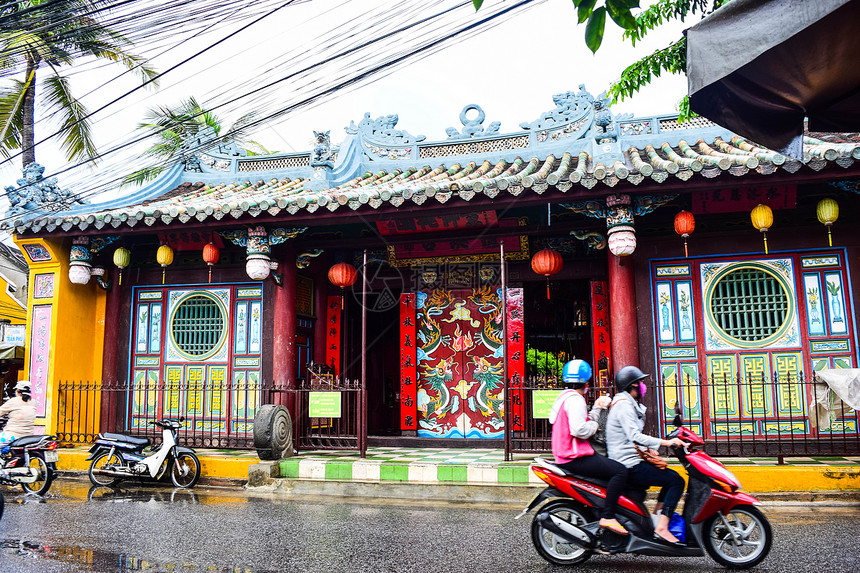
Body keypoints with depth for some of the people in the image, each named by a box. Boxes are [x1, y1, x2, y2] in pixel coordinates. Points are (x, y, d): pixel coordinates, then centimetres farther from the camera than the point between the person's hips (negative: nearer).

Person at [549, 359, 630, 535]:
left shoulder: (564, 396, 18)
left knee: (609, 464, 28)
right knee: (620, 471, -18)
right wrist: (594, 426, -9)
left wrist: (597, 408, 19)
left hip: (564, 454, 11)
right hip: (575, 458, -11)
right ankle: (607, 517, -18)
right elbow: (579, 429, -26)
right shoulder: (575, 399, -14)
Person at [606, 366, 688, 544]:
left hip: (628, 463, 10)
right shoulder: (624, 404, -15)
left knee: (671, 475, 18)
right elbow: (634, 436, -28)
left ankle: (656, 515, 17)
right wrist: (665, 442, -32)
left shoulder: (628, 404, 19)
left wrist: (647, 450, 16)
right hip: (630, 466, -10)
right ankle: (661, 527, -16)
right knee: (676, 481, -14)